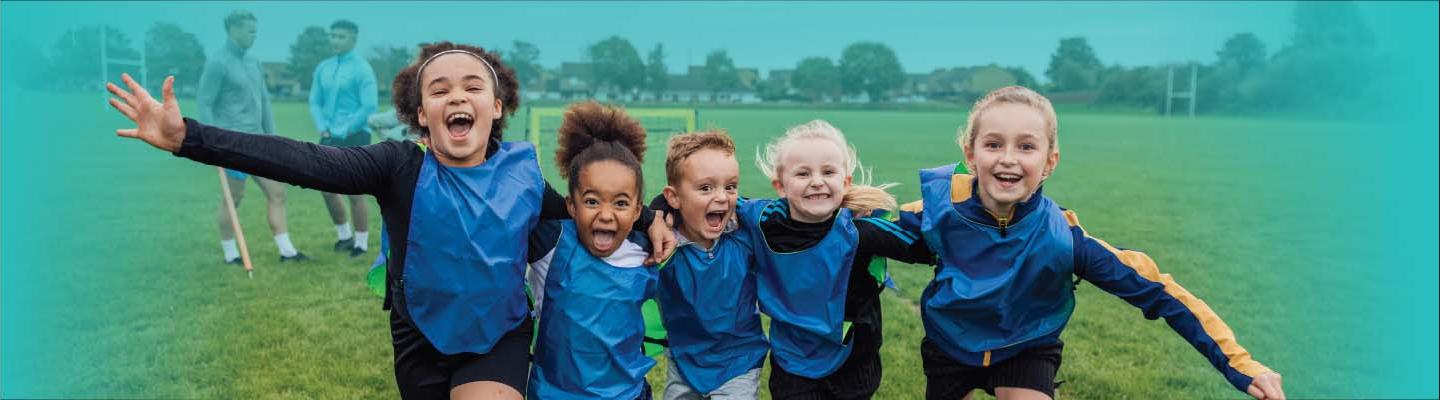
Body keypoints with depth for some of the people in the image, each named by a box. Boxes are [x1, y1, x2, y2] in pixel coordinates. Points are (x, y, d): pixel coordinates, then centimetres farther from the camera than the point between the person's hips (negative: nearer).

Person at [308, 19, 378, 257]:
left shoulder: (362, 69, -9)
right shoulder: (323, 68, 10)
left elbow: (369, 108, -16)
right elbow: (315, 102, 13)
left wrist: (346, 131, -15)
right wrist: (322, 128, -2)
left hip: (354, 138, -7)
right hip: (330, 138, 7)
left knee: (355, 193, -3)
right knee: (326, 188, 10)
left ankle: (361, 243, 10)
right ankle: (344, 235, 28)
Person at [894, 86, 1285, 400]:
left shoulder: (1063, 237, -30)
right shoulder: (941, 205, -29)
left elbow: (1156, 290, -21)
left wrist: (1239, 365, -21)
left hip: (1026, 352, -1)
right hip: (950, 345, 1)